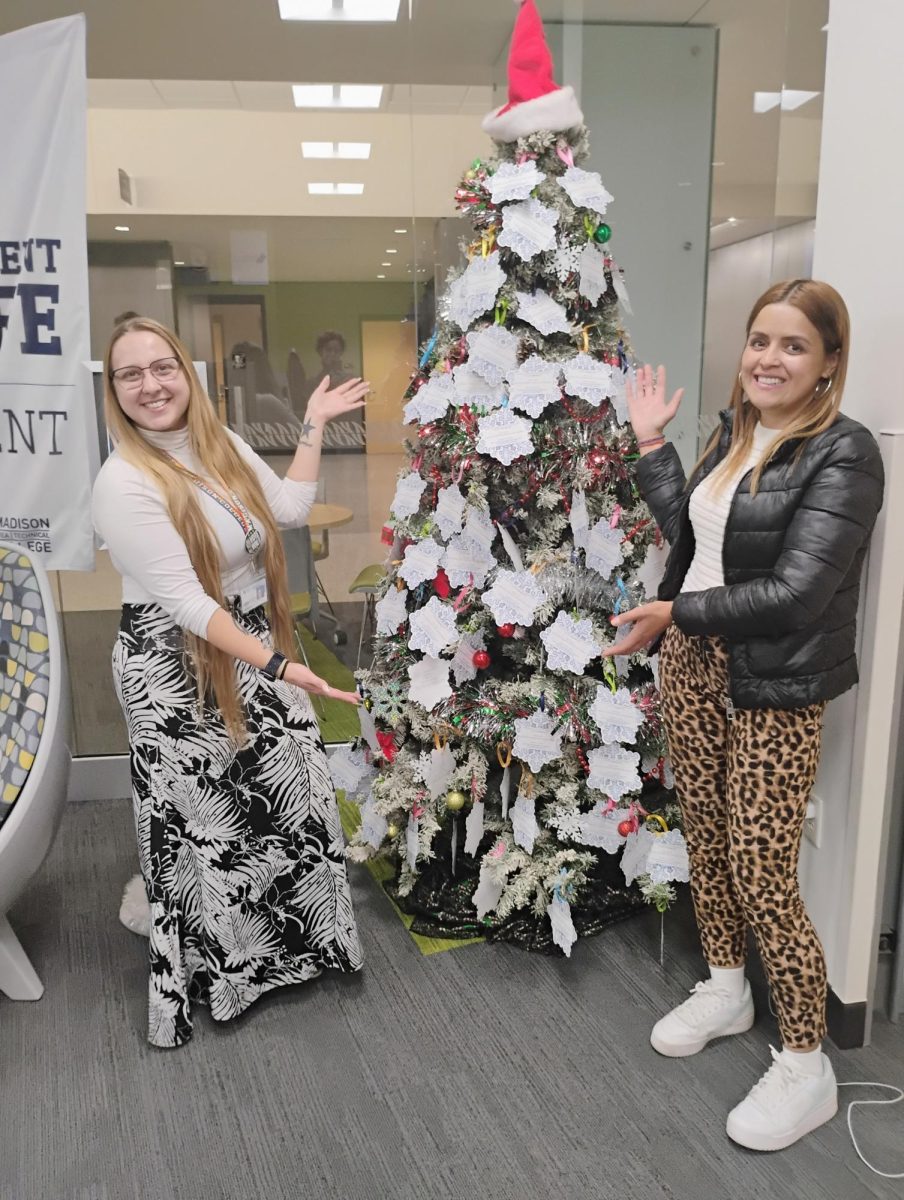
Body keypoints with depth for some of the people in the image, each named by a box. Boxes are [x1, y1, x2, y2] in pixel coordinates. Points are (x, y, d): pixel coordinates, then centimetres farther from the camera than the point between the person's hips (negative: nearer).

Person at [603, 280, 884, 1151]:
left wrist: (675, 611, -15)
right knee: (706, 840, 18)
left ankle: (806, 1068, 20)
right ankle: (725, 990, 41)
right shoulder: (734, 433, 8)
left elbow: (795, 592, -22)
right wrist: (651, 443, 13)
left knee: (763, 878, -1)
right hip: (692, 665, 7)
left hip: (772, 689, -7)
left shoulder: (843, 455, -15)